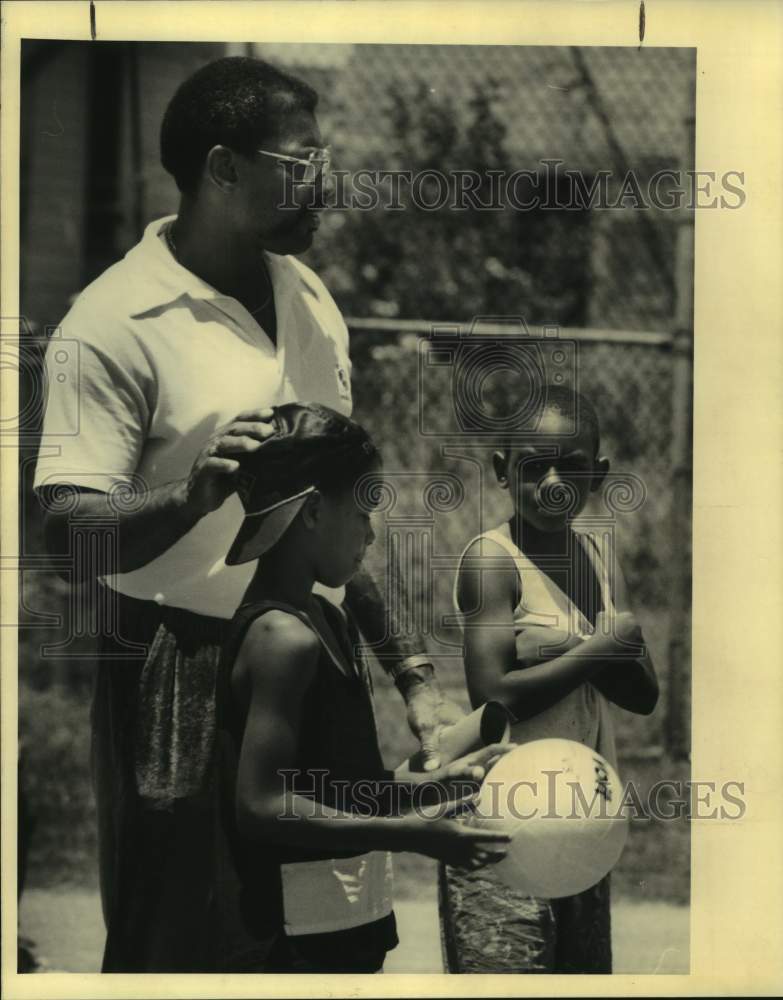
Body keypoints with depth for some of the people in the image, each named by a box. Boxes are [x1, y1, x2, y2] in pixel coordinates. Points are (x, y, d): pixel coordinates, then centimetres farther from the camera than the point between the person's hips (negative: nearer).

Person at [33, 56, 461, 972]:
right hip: (183, 680, -6)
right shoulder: (112, 325, -13)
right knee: (173, 948, 0)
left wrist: (410, 669, 15)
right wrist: (193, 497, -37)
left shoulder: (307, 298, 11)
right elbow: (68, 531, -19)